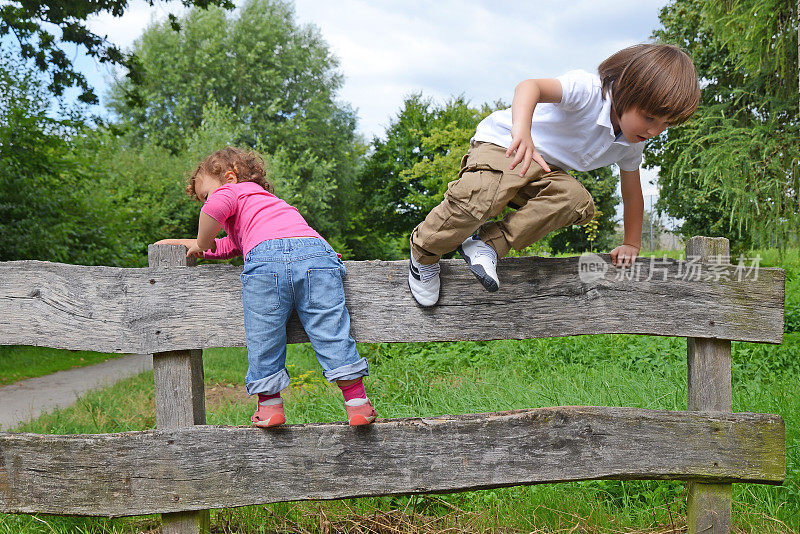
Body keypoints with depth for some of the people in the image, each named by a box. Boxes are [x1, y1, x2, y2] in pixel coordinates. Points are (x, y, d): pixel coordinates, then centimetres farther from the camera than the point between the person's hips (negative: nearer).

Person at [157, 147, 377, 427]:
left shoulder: (232, 190, 24)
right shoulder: (272, 202, 47)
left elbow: (215, 208, -4)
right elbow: (229, 247, 59)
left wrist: (202, 244, 13)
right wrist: (182, 243, 62)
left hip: (266, 259, -6)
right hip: (316, 250, 6)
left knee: (263, 340, 7)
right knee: (332, 333, 4)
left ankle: (269, 404, 13)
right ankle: (357, 402, 2)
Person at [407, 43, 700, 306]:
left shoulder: (631, 145, -2)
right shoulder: (589, 90, -28)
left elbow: (632, 193, 15)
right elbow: (530, 87, -45)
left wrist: (631, 244, 14)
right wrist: (522, 131, -64)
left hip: (545, 168, 7)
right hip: (502, 144, -6)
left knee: (576, 200, -27)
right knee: (479, 196, -37)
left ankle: (490, 243, -26)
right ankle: (423, 252, -11)